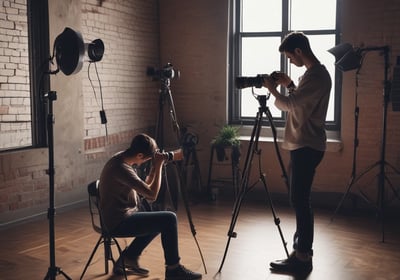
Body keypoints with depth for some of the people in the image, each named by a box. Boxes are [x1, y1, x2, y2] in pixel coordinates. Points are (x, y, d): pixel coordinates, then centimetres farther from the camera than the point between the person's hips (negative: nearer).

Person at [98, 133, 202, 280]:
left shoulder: (121, 158, 3)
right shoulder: (121, 168, -27)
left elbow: (145, 186, 11)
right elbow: (152, 195, -24)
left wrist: (156, 166, -1)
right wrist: (159, 166, -18)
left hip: (122, 215, 10)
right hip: (119, 222, -10)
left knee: (159, 220, 25)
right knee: (169, 219, -11)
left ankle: (128, 258, 25)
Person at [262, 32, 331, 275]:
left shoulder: (316, 76, -17)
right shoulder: (316, 73, 15)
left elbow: (288, 104, -19)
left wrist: (272, 89, -3)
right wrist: (289, 85, 13)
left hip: (307, 146, -11)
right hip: (305, 145, 11)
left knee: (300, 200, -7)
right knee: (300, 199, 15)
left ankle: (302, 257, -1)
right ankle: (303, 249, 24)